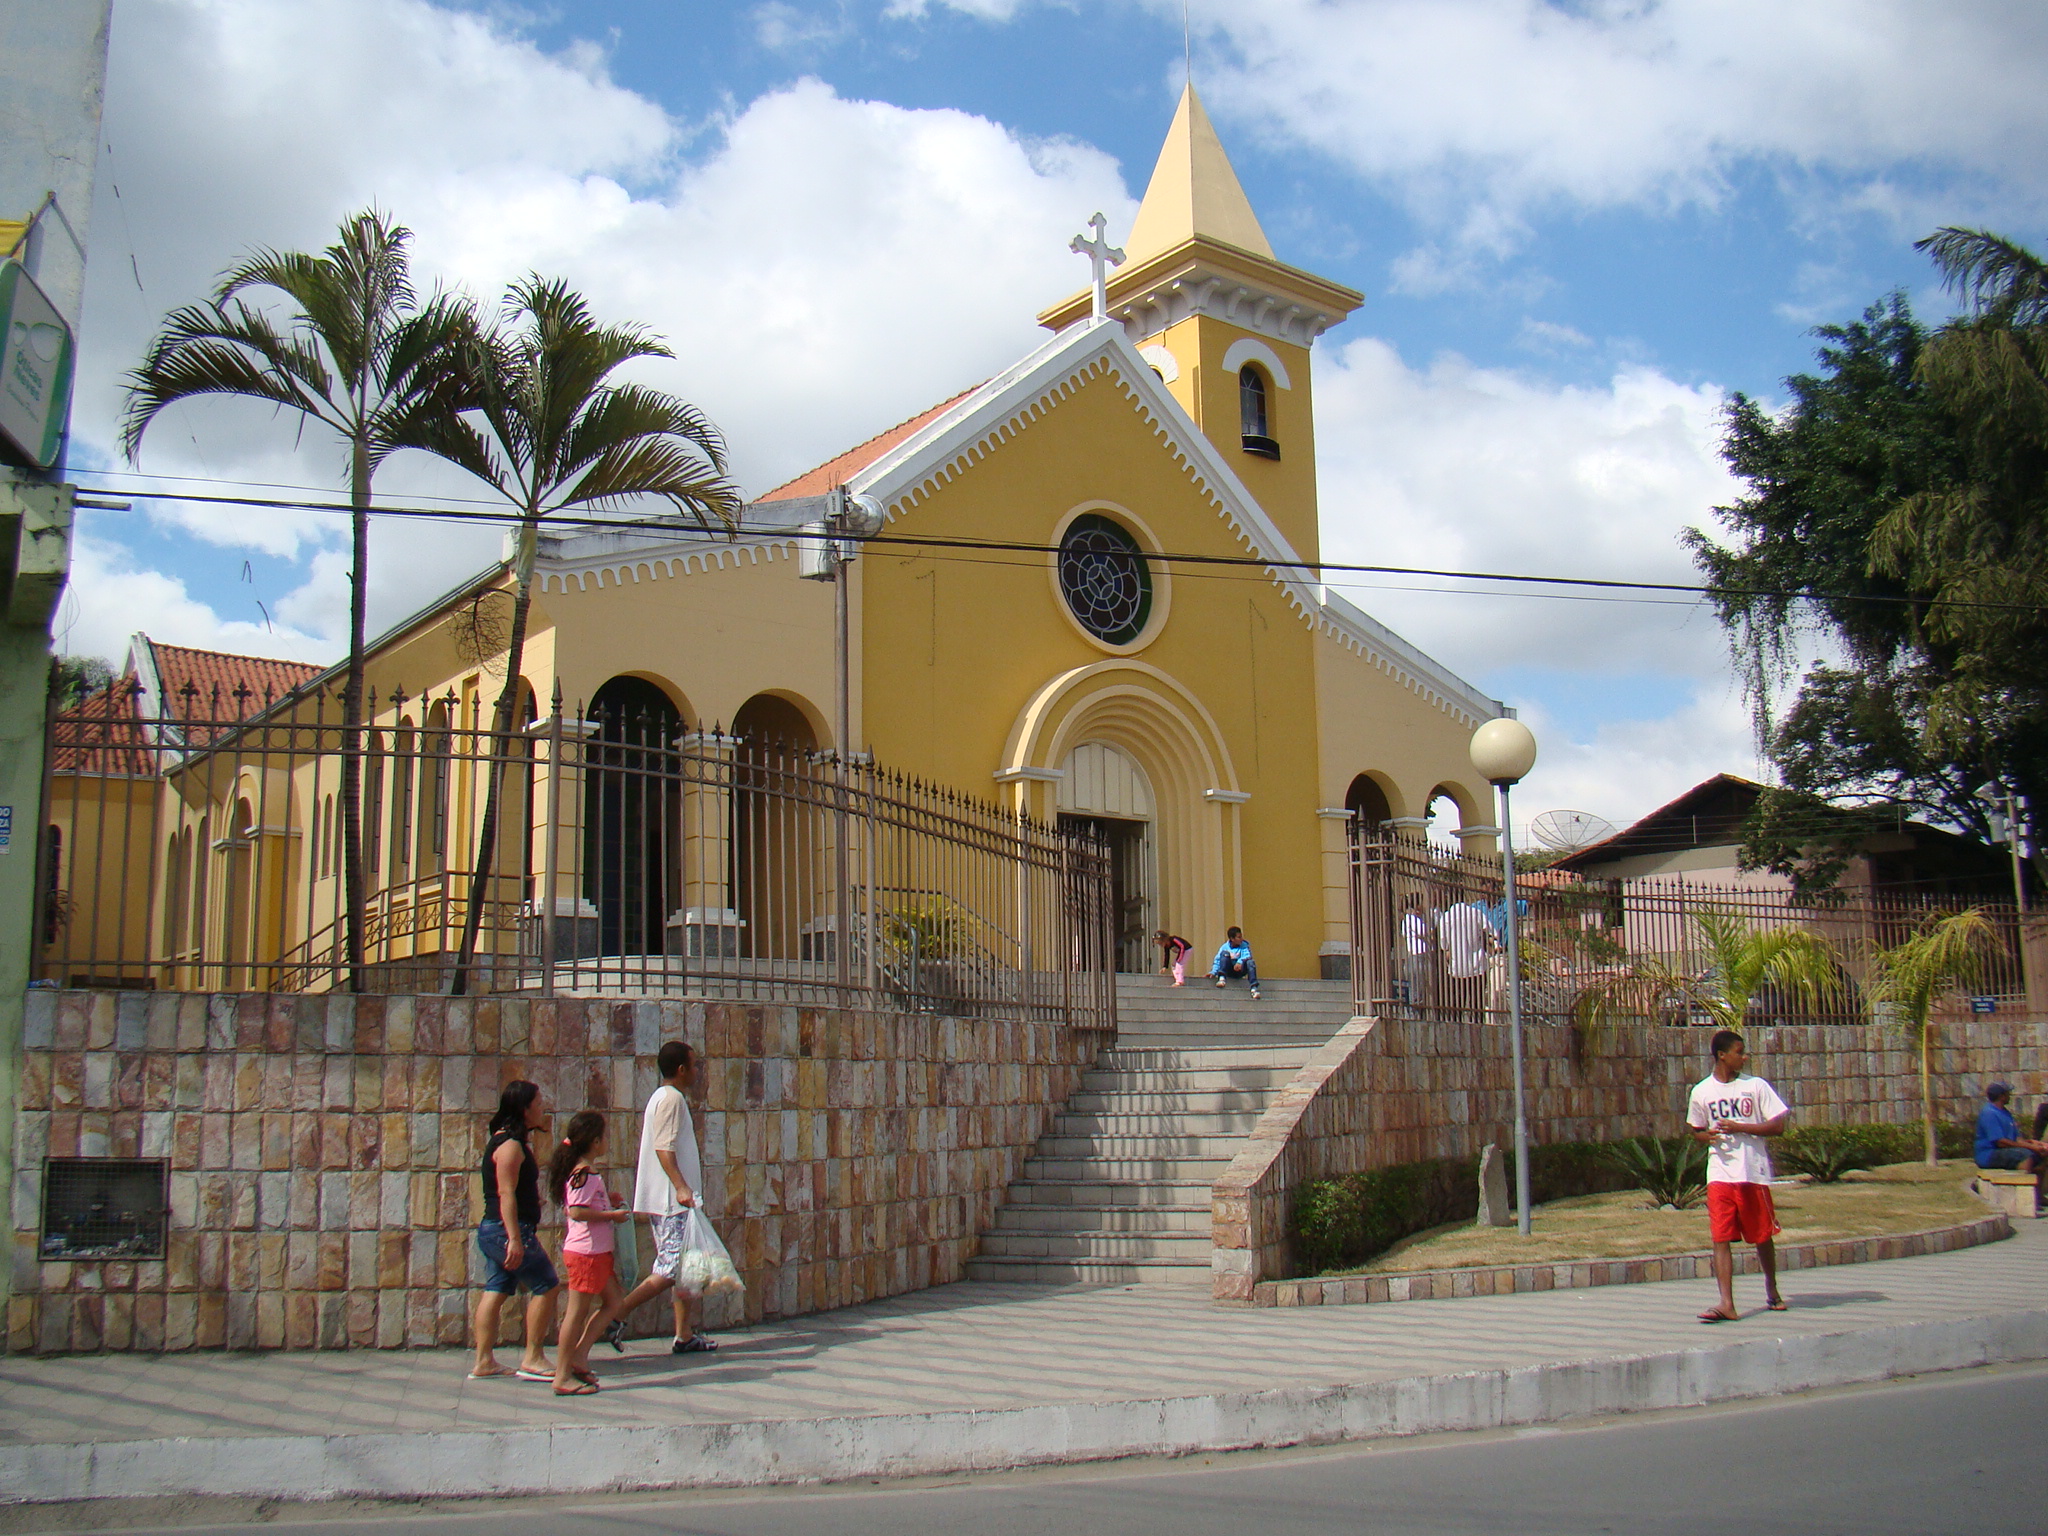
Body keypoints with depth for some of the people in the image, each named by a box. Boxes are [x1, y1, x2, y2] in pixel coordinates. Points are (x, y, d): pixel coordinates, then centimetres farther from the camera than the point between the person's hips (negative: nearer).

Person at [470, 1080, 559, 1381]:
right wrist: (515, 1239, -24)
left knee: (496, 1290, 10)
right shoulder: (511, 1145, -16)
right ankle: (532, 1359, -1)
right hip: (507, 1230, -10)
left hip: (492, 1231, 10)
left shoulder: (504, 1140, 16)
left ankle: (484, 1361, 12)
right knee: (546, 1285, -4)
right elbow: (506, 1193, -22)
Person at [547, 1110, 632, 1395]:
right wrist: (612, 1214, -20)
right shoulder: (584, 1174, -18)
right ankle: (562, 1377, 3)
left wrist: (608, 1201, 12)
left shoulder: (588, 1173, 14)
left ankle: (579, 1355, 17)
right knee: (578, 1311, -4)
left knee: (614, 1301, 15)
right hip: (585, 1252, -10)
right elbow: (576, 1212, -27)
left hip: (598, 1252, 10)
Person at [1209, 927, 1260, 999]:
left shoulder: (1244, 946, 5)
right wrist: (1213, 972, -19)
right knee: (1225, 953, -22)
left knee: (1251, 962, -29)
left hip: (1240, 971, 0)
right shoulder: (1225, 947, 3)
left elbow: (1247, 955, -13)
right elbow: (1217, 960, -3)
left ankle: (1254, 988, -44)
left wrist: (1240, 962, -33)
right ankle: (1222, 978, -40)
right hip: (1229, 971, 0)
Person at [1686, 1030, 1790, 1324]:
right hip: (1719, 1175, 0)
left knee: (1762, 1236, 11)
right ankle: (1726, 1303, -12)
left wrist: (1738, 1127, -13)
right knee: (1721, 1239, -8)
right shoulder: (1701, 1092, 5)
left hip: (1754, 1172, 0)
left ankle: (1772, 1290, 33)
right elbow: (1696, 1131, 17)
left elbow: (1778, 1126, -3)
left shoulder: (1756, 1086, 1)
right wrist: (1709, 1136, -7)